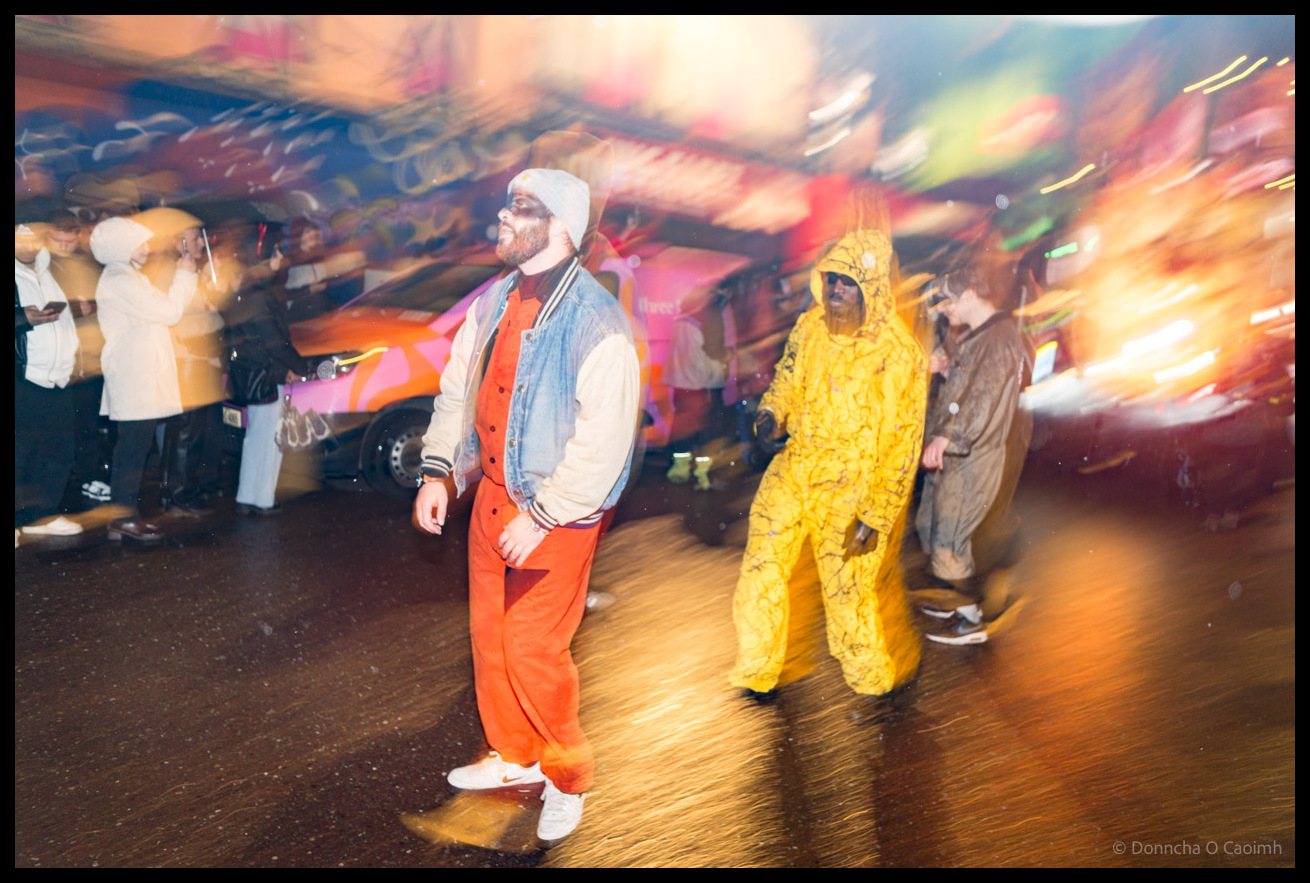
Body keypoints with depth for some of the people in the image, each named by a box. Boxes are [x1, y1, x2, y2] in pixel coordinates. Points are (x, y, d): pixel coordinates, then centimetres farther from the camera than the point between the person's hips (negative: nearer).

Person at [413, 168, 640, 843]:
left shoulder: (595, 320, -19)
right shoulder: (494, 301, 6)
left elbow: (605, 437, -23)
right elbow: (457, 388, 13)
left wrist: (543, 517, -21)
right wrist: (438, 471, 4)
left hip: (557, 514, -7)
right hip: (492, 496, 8)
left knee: (534, 648, -1)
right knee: (489, 634, 17)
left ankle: (568, 779, 24)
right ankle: (513, 755, 40)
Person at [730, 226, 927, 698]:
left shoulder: (898, 354, -16)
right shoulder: (810, 327, 0)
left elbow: (901, 446, -13)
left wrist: (875, 516, -14)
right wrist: (772, 411, -7)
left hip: (852, 486, -5)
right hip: (794, 468, 5)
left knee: (849, 591, 4)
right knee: (760, 570, 5)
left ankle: (877, 682, 33)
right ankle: (754, 676, 26)